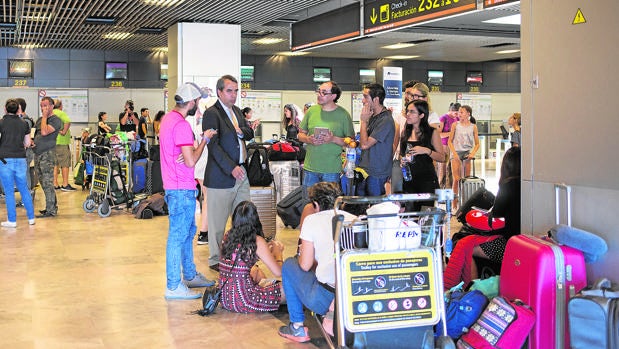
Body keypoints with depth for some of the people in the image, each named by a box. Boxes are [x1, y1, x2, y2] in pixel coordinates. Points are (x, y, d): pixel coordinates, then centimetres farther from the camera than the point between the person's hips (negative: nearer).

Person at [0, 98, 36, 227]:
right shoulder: (24, 123, 4)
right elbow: (27, 143, 10)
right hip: (21, 160, 3)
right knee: (24, 190, 13)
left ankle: (12, 220, 6)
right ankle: (31, 217, 17)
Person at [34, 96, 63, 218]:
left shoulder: (55, 120, -7)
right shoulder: (39, 120, 19)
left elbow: (44, 132, -21)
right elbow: (33, 133, 26)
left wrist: (45, 117, -11)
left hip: (48, 153, -9)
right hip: (38, 153, 9)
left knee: (47, 183, -10)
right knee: (43, 182, 12)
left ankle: (51, 210, -7)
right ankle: (52, 206, 20)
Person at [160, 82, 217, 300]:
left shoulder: (169, 118, 13)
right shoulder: (181, 125, -20)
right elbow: (191, 161, -22)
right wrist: (205, 139, -9)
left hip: (178, 186, 11)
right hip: (181, 190, -11)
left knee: (188, 231, 19)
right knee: (178, 235, -5)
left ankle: (189, 275, 31)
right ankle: (173, 286, 2)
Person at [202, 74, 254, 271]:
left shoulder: (236, 111, 15)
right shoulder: (212, 114, -11)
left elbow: (250, 134, 17)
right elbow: (213, 146, -19)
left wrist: (240, 131, -6)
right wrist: (231, 168, -23)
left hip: (241, 173, 8)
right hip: (221, 177, -8)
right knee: (218, 222, 3)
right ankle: (215, 260, 15)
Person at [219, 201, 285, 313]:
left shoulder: (227, 236, 4)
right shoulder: (257, 241, -13)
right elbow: (278, 272, -11)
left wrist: (266, 248, 21)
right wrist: (277, 252, 8)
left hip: (225, 299, 7)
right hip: (243, 301, -7)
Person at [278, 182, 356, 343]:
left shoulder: (312, 220, 0)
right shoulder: (354, 219, 9)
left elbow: (305, 266, 0)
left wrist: (302, 253, 22)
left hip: (325, 299, -5)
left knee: (289, 265, 21)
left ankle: (297, 327, 22)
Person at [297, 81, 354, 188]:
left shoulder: (343, 114, -4)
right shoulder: (311, 111, 5)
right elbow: (301, 134, 13)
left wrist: (333, 139, -18)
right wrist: (308, 139, -9)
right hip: (310, 167, 3)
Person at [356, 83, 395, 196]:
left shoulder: (386, 121, -19)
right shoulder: (373, 116, 11)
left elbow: (365, 144, -20)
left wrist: (364, 121, -13)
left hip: (376, 174, -9)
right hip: (364, 171, 9)